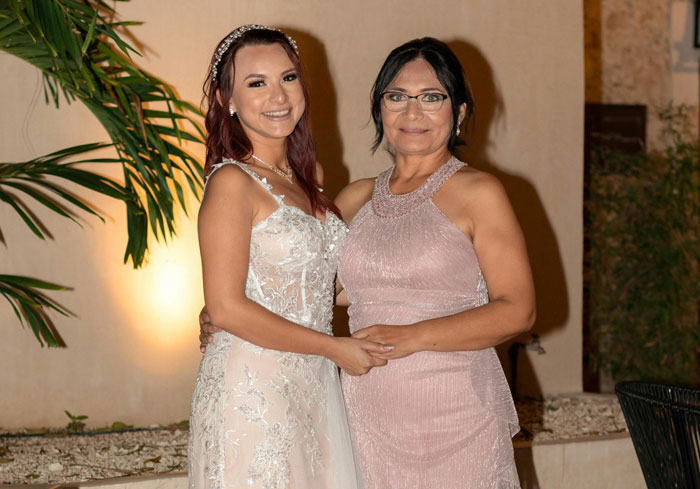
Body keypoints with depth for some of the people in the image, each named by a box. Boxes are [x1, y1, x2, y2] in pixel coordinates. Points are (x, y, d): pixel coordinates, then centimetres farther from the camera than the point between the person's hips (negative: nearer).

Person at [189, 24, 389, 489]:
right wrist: (334, 347, -12)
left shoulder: (307, 175, 10)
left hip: (315, 382, 7)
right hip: (254, 386, -7)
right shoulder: (231, 182, -13)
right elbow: (227, 308, -17)